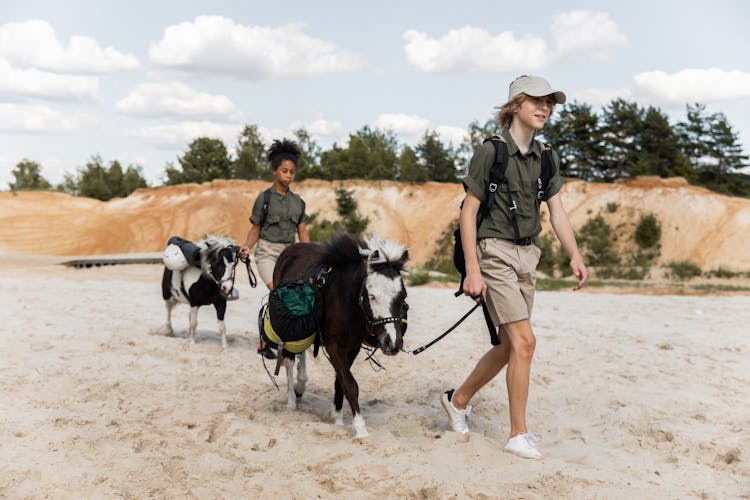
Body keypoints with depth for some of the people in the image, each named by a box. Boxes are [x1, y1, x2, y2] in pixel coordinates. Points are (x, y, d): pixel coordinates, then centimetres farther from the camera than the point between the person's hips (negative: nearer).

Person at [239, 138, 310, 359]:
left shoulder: (298, 202, 9)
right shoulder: (265, 198, -3)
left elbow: (302, 232, 8)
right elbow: (255, 229, 2)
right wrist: (247, 246, -17)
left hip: (289, 254, 5)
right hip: (267, 252, -5)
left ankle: (264, 342, 15)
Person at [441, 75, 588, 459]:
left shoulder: (545, 160, 10)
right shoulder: (490, 152, -9)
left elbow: (557, 212, 9)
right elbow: (468, 212, -9)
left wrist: (575, 256, -6)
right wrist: (472, 270, -15)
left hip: (527, 255, 7)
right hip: (495, 252, -7)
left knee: (509, 346, 11)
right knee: (524, 340, -13)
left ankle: (459, 399, 32)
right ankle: (518, 434, -2)